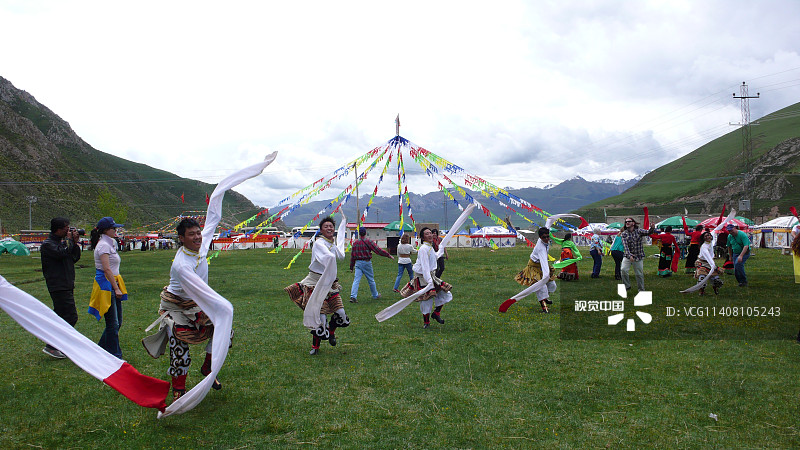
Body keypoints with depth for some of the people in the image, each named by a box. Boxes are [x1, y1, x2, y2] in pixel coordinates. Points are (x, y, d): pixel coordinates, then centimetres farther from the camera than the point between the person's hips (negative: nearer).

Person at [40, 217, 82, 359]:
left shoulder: (62, 241, 15)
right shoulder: (47, 244, -11)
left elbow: (75, 258, 17)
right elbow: (61, 253, -27)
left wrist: (75, 243, 4)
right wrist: (69, 240, -12)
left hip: (67, 285, 10)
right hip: (58, 286, -10)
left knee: (61, 315, 15)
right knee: (71, 316, -13)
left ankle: (53, 345, 24)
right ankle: (51, 346, -7)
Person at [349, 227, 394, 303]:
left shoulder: (355, 243, 5)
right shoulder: (368, 242, -8)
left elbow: (352, 255, 10)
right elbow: (378, 250, -9)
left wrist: (351, 266, 18)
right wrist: (388, 255, -4)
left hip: (358, 263, 3)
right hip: (366, 262, -3)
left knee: (356, 280, -2)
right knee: (371, 280, 12)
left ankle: (353, 296, -14)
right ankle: (375, 295, 27)